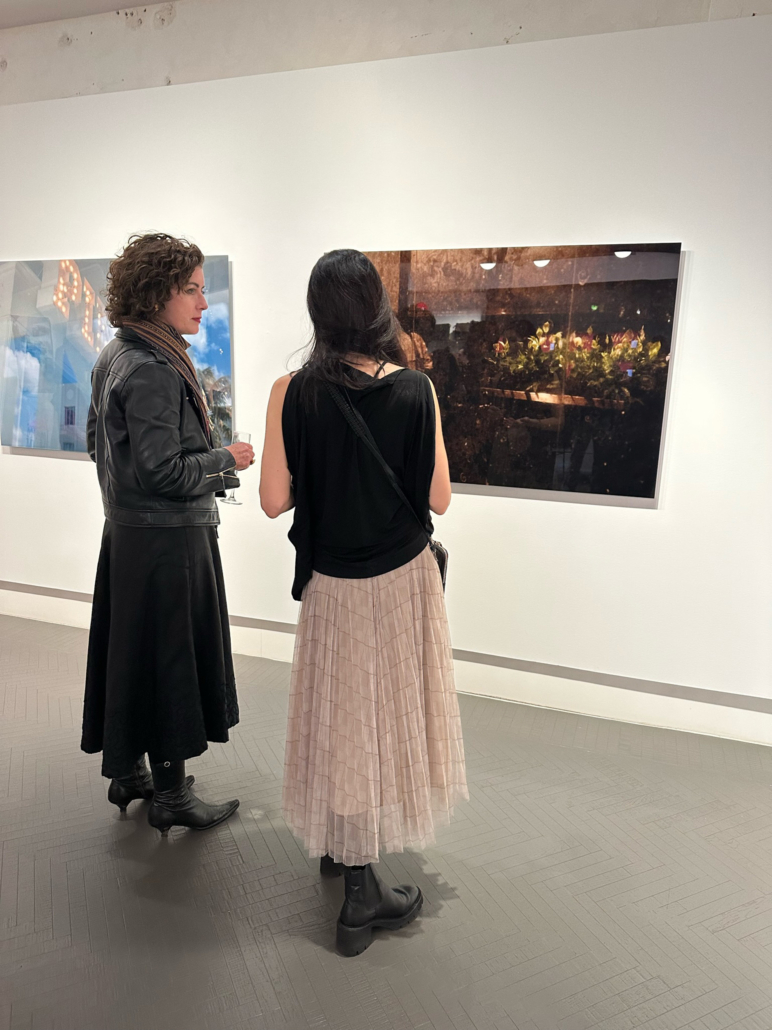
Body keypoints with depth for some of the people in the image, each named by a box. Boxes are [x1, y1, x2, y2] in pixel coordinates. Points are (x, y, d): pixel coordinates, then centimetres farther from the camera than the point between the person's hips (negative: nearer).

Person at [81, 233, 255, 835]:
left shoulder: (116, 357, 9)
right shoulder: (154, 371, -21)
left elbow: (99, 443, 17)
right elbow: (161, 470, -24)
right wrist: (226, 460, -11)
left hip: (127, 530, 10)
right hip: (167, 539, -10)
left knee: (131, 653, 18)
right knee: (170, 659, 3)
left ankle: (128, 772, 36)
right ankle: (171, 796, 20)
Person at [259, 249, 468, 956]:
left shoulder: (292, 392, -11)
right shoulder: (415, 389, -13)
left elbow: (274, 499, -9)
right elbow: (439, 498, -8)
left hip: (331, 581, 1)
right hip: (402, 578, -1)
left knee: (342, 713, 19)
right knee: (388, 712, 15)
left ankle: (339, 844, 43)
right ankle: (362, 895, 31)